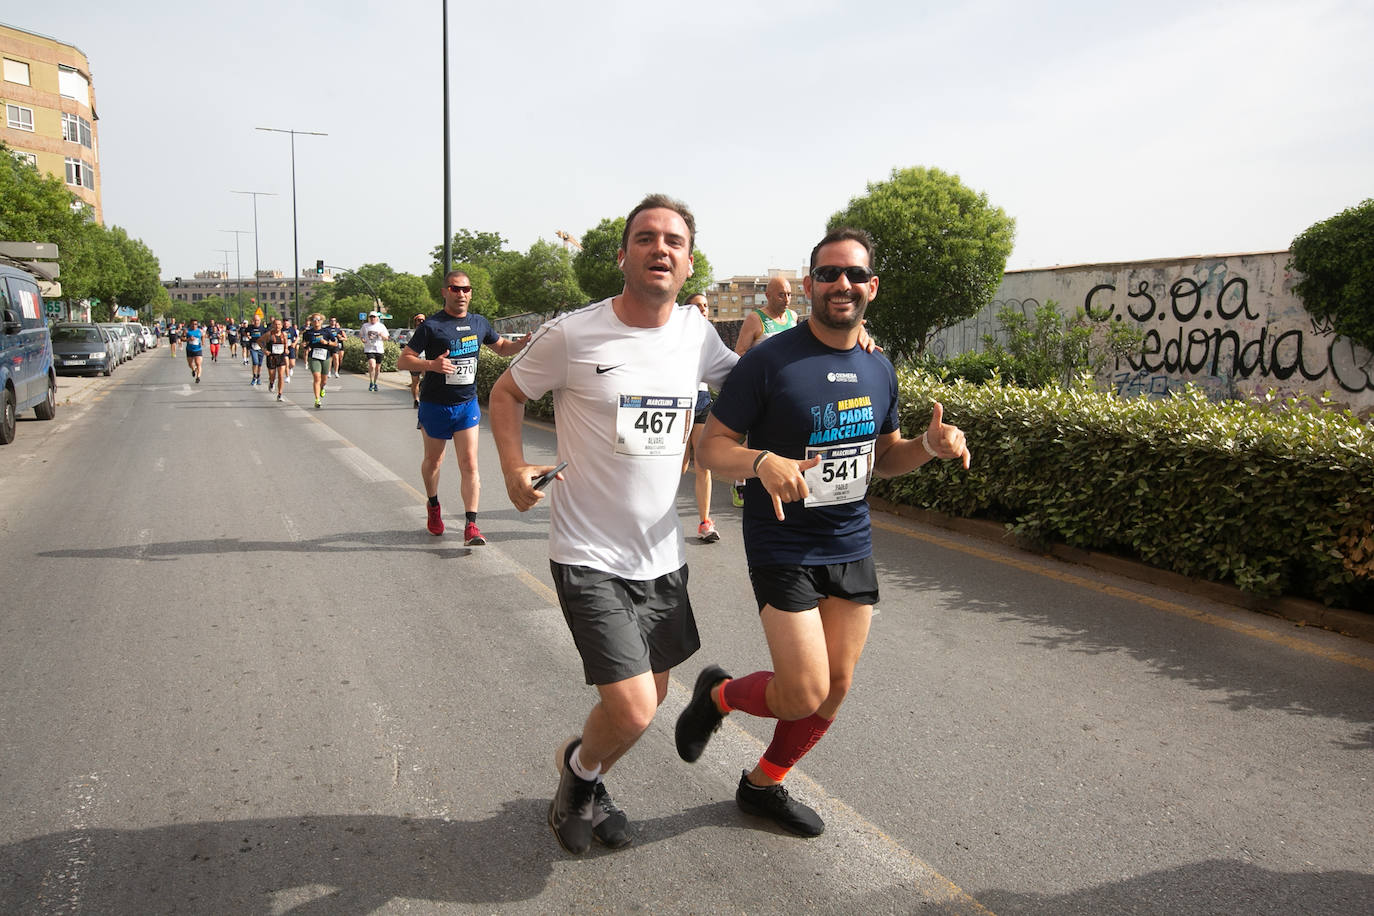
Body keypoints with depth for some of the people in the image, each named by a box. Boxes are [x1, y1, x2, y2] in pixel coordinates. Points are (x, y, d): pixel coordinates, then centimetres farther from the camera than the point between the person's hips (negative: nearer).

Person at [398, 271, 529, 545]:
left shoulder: (479, 323, 3)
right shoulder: (431, 326, -12)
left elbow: (503, 348, 19)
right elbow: (403, 361, -13)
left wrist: (521, 343, -4)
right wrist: (431, 364, -32)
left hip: (467, 405, 2)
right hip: (435, 406, -2)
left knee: (469, 464, -8)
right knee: (433, 460, 17)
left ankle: (471, 525, -8)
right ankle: (433, 507, 43)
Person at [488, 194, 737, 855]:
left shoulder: (697, 331, 1)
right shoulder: (573, 335, -13)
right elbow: (506, 393, 2)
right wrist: (515, 468, -13)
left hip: (663, 556, 6)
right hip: (590, 557, -5)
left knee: (647, 699, 18)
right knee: (633, 712, -11)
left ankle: (583, 785, 48)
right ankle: (579, 770, 25)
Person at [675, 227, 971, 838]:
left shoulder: (878, 370, 6)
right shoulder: (769, 361, -13)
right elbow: (712, 445, -12)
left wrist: (930, 445, -4)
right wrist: (762, 462, -32)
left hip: (853, 548, 6)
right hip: (783, 551, -6)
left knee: (835, 690, 12)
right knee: (804, 695, -10)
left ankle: (763, 784, 36)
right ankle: (718, 694, 23)